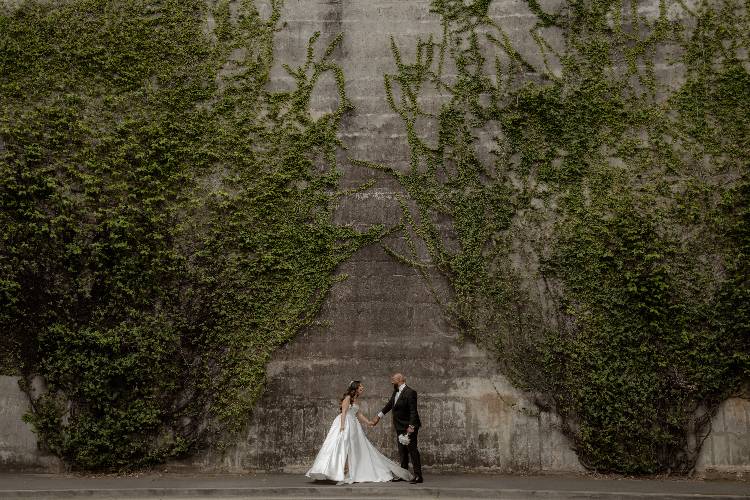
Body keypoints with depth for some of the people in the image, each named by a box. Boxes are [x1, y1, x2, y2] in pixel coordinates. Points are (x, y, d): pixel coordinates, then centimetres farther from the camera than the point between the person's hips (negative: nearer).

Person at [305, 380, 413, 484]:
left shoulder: (357, 399, 17)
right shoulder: (348, 398, -7)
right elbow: (343, 412, -14)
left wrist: (368, 422, 15)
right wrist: (342, 425, -22)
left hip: (353, 425, 9)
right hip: (345, 423, -9)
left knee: (356, 448, 6)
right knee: (343, 447, -14)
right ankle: (341, 475, -17)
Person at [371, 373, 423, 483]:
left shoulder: (410, 392, -18)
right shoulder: (396, 392, 11)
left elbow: (413, 411, -21)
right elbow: (389, 405, 23)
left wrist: (411, 426, -26)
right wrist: (378, 416, 28)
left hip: (409, 427, -9)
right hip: (400, 427, 9)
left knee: (412, 450, -7)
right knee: (402, 452, 15)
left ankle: (418, 476, -4)